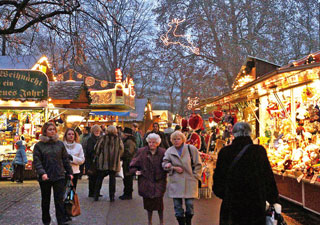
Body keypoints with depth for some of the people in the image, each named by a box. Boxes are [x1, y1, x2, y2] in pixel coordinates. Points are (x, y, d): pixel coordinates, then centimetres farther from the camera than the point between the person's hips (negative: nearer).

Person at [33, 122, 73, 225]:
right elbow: (36, 161, -7)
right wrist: (42, 173, -21)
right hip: (45, 178, 0)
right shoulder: (39, 145, -1)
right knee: (45, 200, 13)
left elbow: (65, 159, 10)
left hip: (59, 177, 0)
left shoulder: (60, 144, 6)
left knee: (59, 200, -2)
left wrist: (69, 172, 8)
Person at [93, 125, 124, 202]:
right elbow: (121, 150, 8)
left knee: (99, 178, 9)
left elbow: (97, 149, -1)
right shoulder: (118, 139, 0)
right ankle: (112, 196, 8)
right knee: (112, 178, 7)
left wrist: (98, 156, 16)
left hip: (103, 162, -1)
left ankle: (96, 195, 9)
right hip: (114, 164, 1)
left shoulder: (103, 138, -6)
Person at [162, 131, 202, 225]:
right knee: (177, 205, 2)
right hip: (176, 182, 1)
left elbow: (198, 164, 4)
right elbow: (164, 164, 6)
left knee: (190, 204, 1)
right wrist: (174, 168, -9)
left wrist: (195, 176, -1)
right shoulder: (169, 151, 5)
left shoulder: (191, 149, -1)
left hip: (189, 181, -1)